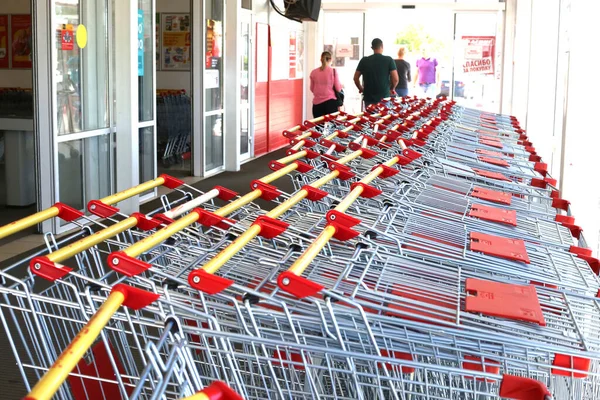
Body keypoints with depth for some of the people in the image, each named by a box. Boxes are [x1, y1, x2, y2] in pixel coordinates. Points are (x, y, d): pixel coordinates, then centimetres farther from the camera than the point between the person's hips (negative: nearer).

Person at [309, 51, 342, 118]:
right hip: (330, 102, -2)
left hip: (317, 103, 3)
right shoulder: (333, 71, -6)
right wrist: (341, 85, 19)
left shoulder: (314, 72, 1)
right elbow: (338, 89, -2)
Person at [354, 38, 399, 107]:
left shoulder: (364, 61, 3)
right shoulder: (389, 60, -3)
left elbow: (356, 78, 5)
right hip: (384, 97, -2)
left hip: (368, 97, 2)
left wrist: (361, 88, 21)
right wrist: (392, 89, 13)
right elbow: (395, 79, -7)